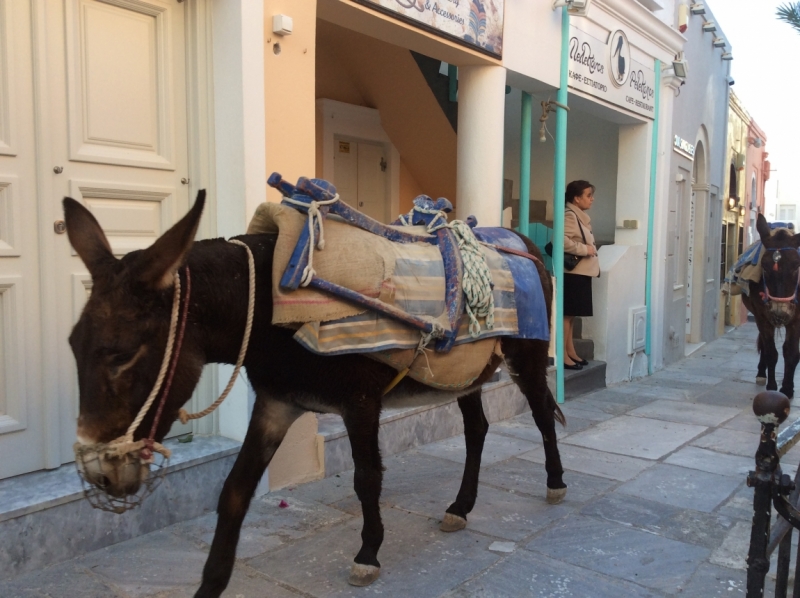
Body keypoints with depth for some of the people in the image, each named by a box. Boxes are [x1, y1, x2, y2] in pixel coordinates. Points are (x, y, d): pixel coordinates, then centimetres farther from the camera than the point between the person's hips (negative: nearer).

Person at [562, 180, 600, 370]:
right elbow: (560, 240, -29)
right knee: (567, 314, -7)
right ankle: (563, 355, -3)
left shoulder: (581, 217, 17)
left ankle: (571, 352, 21)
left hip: (581, 272, 10)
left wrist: (591, 250, 8)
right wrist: (584, 249, -20)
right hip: (573, 272, -10)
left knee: (572, 315, 14)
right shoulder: (569, 215, -14)